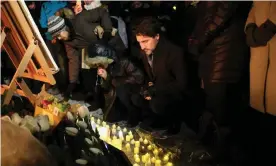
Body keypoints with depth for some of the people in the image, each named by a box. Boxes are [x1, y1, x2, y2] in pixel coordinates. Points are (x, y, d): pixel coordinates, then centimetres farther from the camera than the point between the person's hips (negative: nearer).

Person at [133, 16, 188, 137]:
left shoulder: (174, 52, -23)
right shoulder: (144, 51, -5)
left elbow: (182, 85, -22)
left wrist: (155, 90, -27)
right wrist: (148, 87, -11)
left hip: (173, 94, -7)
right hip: (155, 92, 7)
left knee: (157, 104, -35)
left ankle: (171, 122, -4)